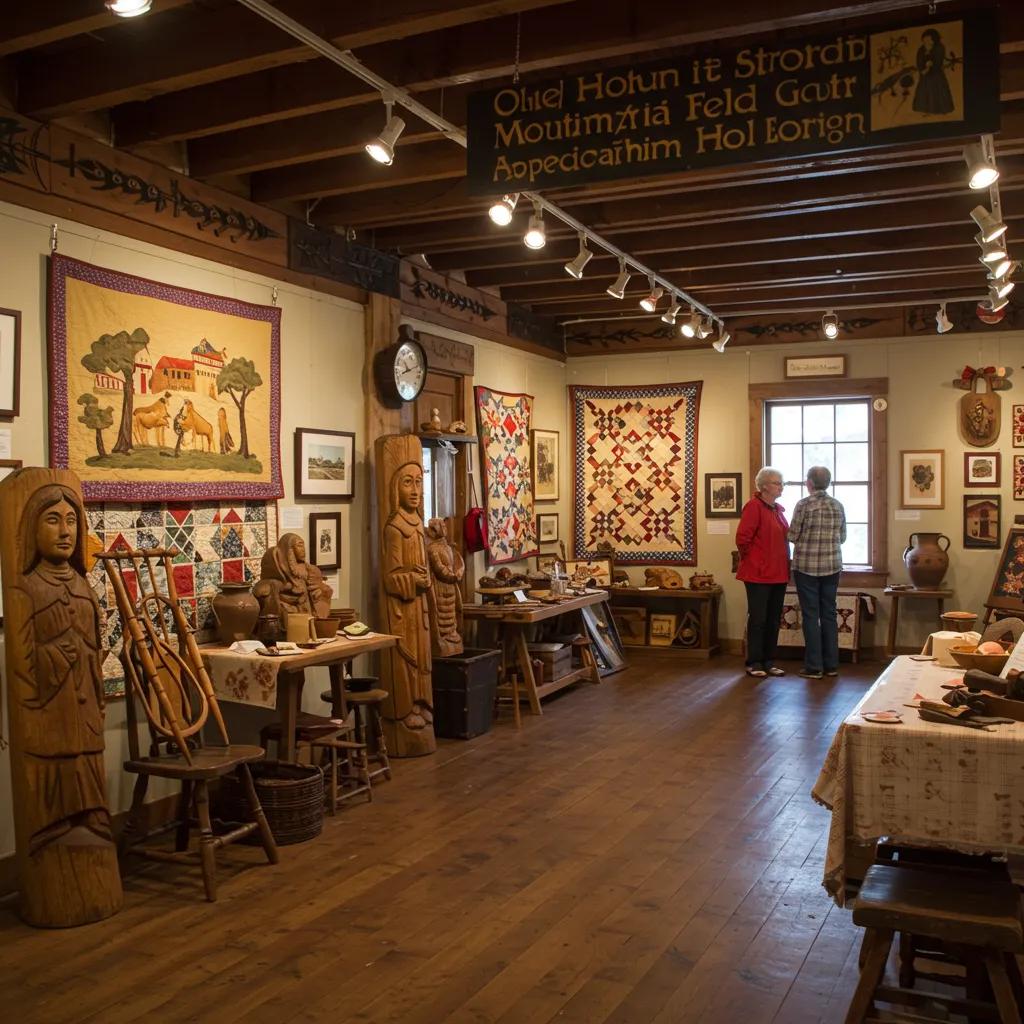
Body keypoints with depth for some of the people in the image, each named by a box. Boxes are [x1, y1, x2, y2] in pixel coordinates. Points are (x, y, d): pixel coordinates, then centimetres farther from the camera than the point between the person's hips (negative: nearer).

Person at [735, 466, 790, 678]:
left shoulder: (778, 509, 14)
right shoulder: (754, 506, -12)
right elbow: (742, 538, -17)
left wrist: (786, 567, 15)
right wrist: (752, 562, -7)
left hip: (778, 575, 8)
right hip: (758, 575, -8)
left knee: (774, 620, 11)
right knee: (758, 619, 0)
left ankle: (769, 662, 20)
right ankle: (754, 663, 9)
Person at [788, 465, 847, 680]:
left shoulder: (804, 504, -10)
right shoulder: (838, 506, 4)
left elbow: (792, 537, -7)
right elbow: (842, 537, 12)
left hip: (806, 567, -4)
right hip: (832, 566, 4)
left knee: (811, 616, 0)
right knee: (829, 614, 10)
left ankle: (814, 667, 2)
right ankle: (831, 665, 15)